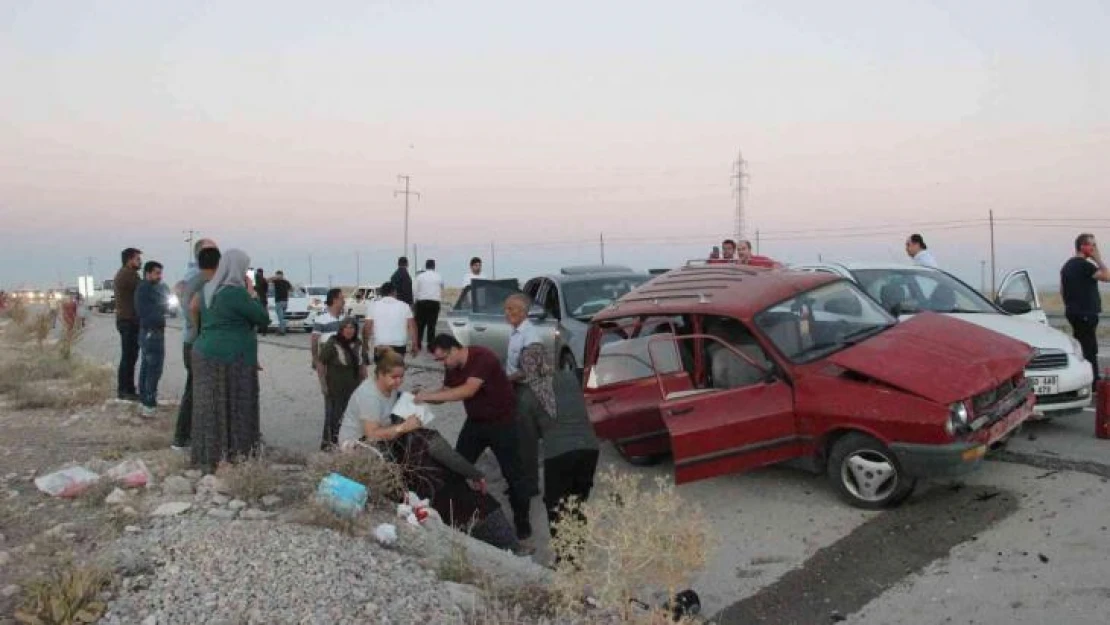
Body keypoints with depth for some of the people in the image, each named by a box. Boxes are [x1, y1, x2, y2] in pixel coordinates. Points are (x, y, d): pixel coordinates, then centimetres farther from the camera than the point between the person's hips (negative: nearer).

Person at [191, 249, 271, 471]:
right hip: (232, 359, -8)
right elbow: (263, 318, -10)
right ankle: (230, 458, 6)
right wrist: (252, 294, 1)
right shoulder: (236, 293, -17)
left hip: (205, 354, 8)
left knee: (210, 408, 13)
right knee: (234, 409, 1)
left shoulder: (208, 290, 9)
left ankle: (208, 457, 20)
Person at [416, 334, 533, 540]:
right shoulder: (452, 366, -4)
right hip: (475, 421, 7)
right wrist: (424, 397, -15)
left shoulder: (482, 357, -28)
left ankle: (522, 519, 16)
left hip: (502, 422, -7)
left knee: (512, 473, 1)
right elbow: (446, 392, 5)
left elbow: (468, 391, -38)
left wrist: (430, 395, -37)